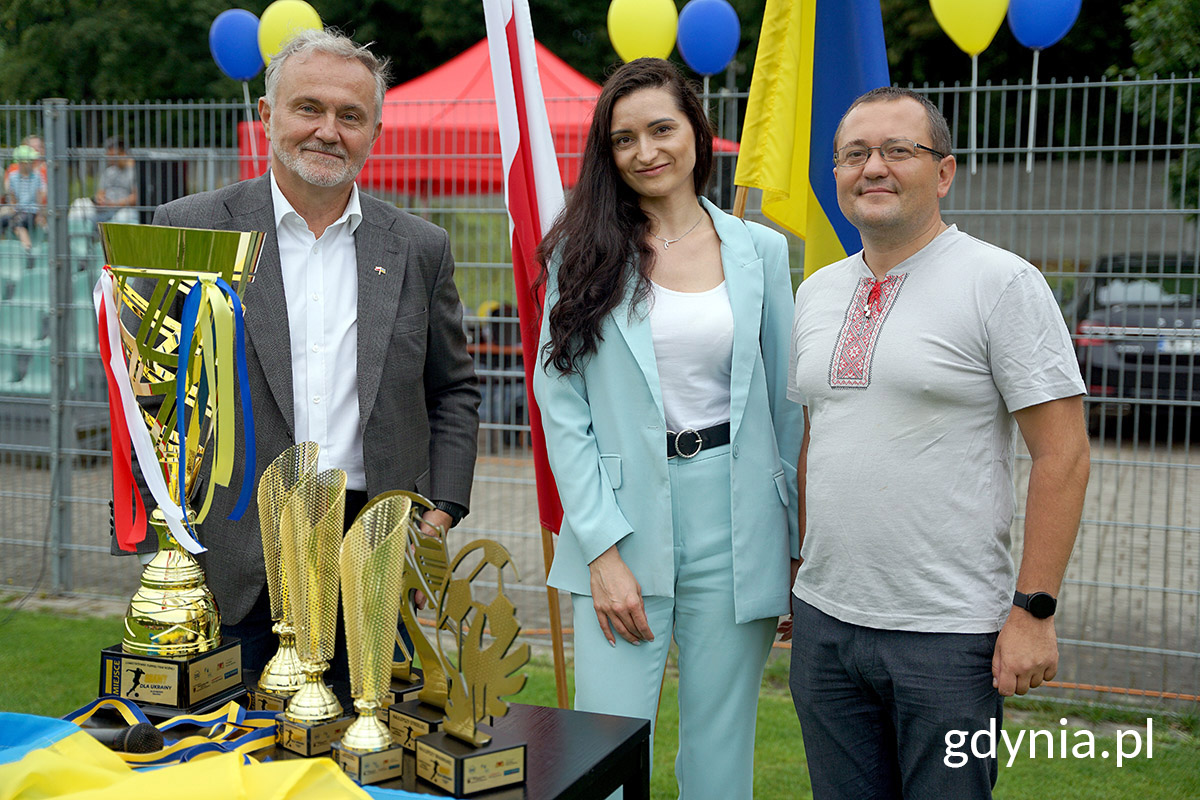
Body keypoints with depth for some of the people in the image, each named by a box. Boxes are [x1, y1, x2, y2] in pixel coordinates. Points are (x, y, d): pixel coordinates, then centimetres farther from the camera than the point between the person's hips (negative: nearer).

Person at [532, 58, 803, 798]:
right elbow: (562, 407, -3)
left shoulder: (760, 251, 6)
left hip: (733, 523, 1)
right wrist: (603, 549, -11)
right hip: (623, 523, -1)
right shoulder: (582, 253, 2)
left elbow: (785, 404, 8)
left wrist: (798, 549, 4)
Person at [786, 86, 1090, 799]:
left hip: (949, 633, -5)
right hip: (823, 622, 6)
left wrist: (1035, 609, -14)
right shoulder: (817, 292, 11)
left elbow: (1064, 453, -10)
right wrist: (798, 576, 15)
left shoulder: (1002, 282, -8)